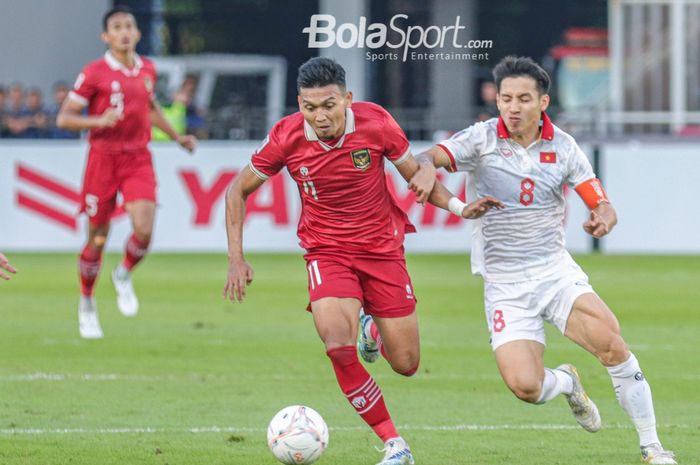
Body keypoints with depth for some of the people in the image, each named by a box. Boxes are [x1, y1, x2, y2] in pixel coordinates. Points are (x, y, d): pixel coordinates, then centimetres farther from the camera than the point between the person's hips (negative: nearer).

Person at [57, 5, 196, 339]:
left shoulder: (147, 70, 7)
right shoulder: (94, 73, -8)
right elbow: (64, 118, -9)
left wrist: (176, 137, 28)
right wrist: (99, 121, -24)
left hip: (138, 159, 3)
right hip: (103, 158, -3)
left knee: (143, 230, -16)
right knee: (97, 238, 3)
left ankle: (124, 275, 15)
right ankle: (86, 305, 24)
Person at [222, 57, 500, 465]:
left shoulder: (375, 122, -15)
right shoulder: (287, 137, -15)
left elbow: (416, 175, 1)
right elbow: (239, 190, 0)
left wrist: (459, 208, -14)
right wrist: (237, 259, -6)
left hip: (383, 248, 1)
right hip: (327, 252, -1)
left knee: (406, 364, 3)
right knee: (338, 346, -26)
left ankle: (374, 331, 42)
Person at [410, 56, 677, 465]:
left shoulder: (562, 147, 0)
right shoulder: (482, 139, -5)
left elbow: (602, 205, 3)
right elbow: (429, 158, -19)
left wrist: (604, 219, -22)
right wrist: (425, 167, -44)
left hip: (555, 270, 1)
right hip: (504, 284, -1)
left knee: (610, 342, -24)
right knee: (524, 386, -18)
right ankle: (566, 382, 21)